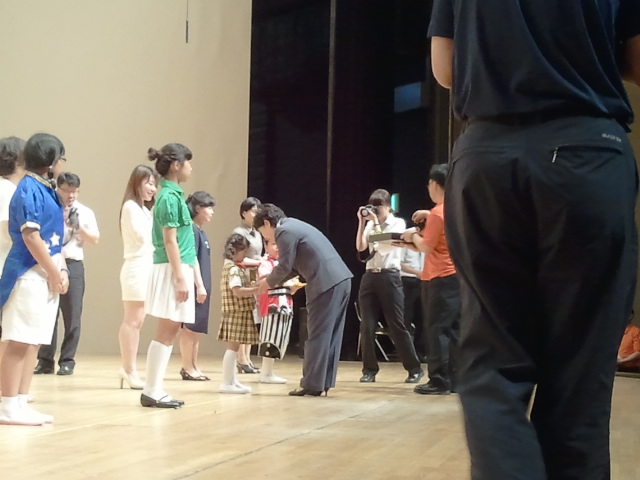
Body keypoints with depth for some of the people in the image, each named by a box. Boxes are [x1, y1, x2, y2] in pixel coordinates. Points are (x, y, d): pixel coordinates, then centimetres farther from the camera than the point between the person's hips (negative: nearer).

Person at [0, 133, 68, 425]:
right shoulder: (29, 188, -12)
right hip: (30, 274, -10)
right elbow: (30, 236, -18)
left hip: (46, 275, 10)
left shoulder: (45, 190, 16)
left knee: (32, 342, 10)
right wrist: (54, 272, -14)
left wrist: (61, 270, 8)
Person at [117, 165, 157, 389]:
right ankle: (129, 369, -8)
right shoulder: (131, 206, -6)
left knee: (137, 321, 8)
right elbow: (141, 236, -15)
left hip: (147, 266, 9)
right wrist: (155, 217, -6)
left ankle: (130, 369, 10)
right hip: (136, 267, -9)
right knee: (132, 321, -9)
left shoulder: (144, 209, 21)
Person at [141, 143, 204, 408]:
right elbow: (169, 241, -16)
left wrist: (196, 280, 20)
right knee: (165, 332, -7)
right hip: (172, 270, -9)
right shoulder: (169, 197, -13)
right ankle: (151, 391, -4)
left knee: (170, 333, 9)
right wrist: (180, 278, -19)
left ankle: (155, 390, 11)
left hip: (179, 270, 9)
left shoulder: (174, 195, 16)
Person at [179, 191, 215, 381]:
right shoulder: (192, 230, -12)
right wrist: (199, 285, -20)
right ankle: (187, 368, 0)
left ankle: (193, 366, 16)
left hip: (201, 287, 9)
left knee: (197, 327, 11)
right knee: (189, 326, -4)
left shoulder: (201, 232, 16)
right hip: (195, 285, -9)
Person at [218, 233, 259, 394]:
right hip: (237, 312, -10)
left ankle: (232, 381, 17)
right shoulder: (233, 269, -15)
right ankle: (227, 383, -9)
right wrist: (257, 289, -23)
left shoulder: (231, 266, 16)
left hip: (238, 312, 10)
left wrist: (252, 286, 11)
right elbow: (237, 291, -25)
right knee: (233, 346, -9)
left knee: (233, 347, 12)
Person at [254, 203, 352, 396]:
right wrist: (274, 281, 23)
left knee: (317, 335, -3)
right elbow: (294, 266, 27)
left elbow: (285, 267, -8)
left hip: (326, 284, -10)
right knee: (330, 334, 12)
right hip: (340, 280, 10)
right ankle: (324, 381, 17)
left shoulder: (284, 231, -7)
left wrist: (268, 282, 9)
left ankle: (312, 385, 1)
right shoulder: (293, 225, 23)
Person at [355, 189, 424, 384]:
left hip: (389, 277, -4)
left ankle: (414, 368, 7)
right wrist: (362, 222, -6)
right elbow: (360, 247, -1)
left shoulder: (398, 223, 0)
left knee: (396, 325, -3)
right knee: (367, 326, 0)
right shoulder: (370, 225, 12)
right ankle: (369, 369, 9)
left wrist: (375, 221, -12)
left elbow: (385, 244, -14)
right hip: (370, 276, 4)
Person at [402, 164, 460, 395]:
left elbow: (426, 247, -14)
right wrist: (428, 216, 22)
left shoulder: (438, 213, -15)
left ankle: (439, 381, -6)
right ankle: (455, 379, 10)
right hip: (456, 275, 8)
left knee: (437, 330, -5)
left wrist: (413, 235, 3)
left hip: (440, 278, -8)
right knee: (453, 330, 10)